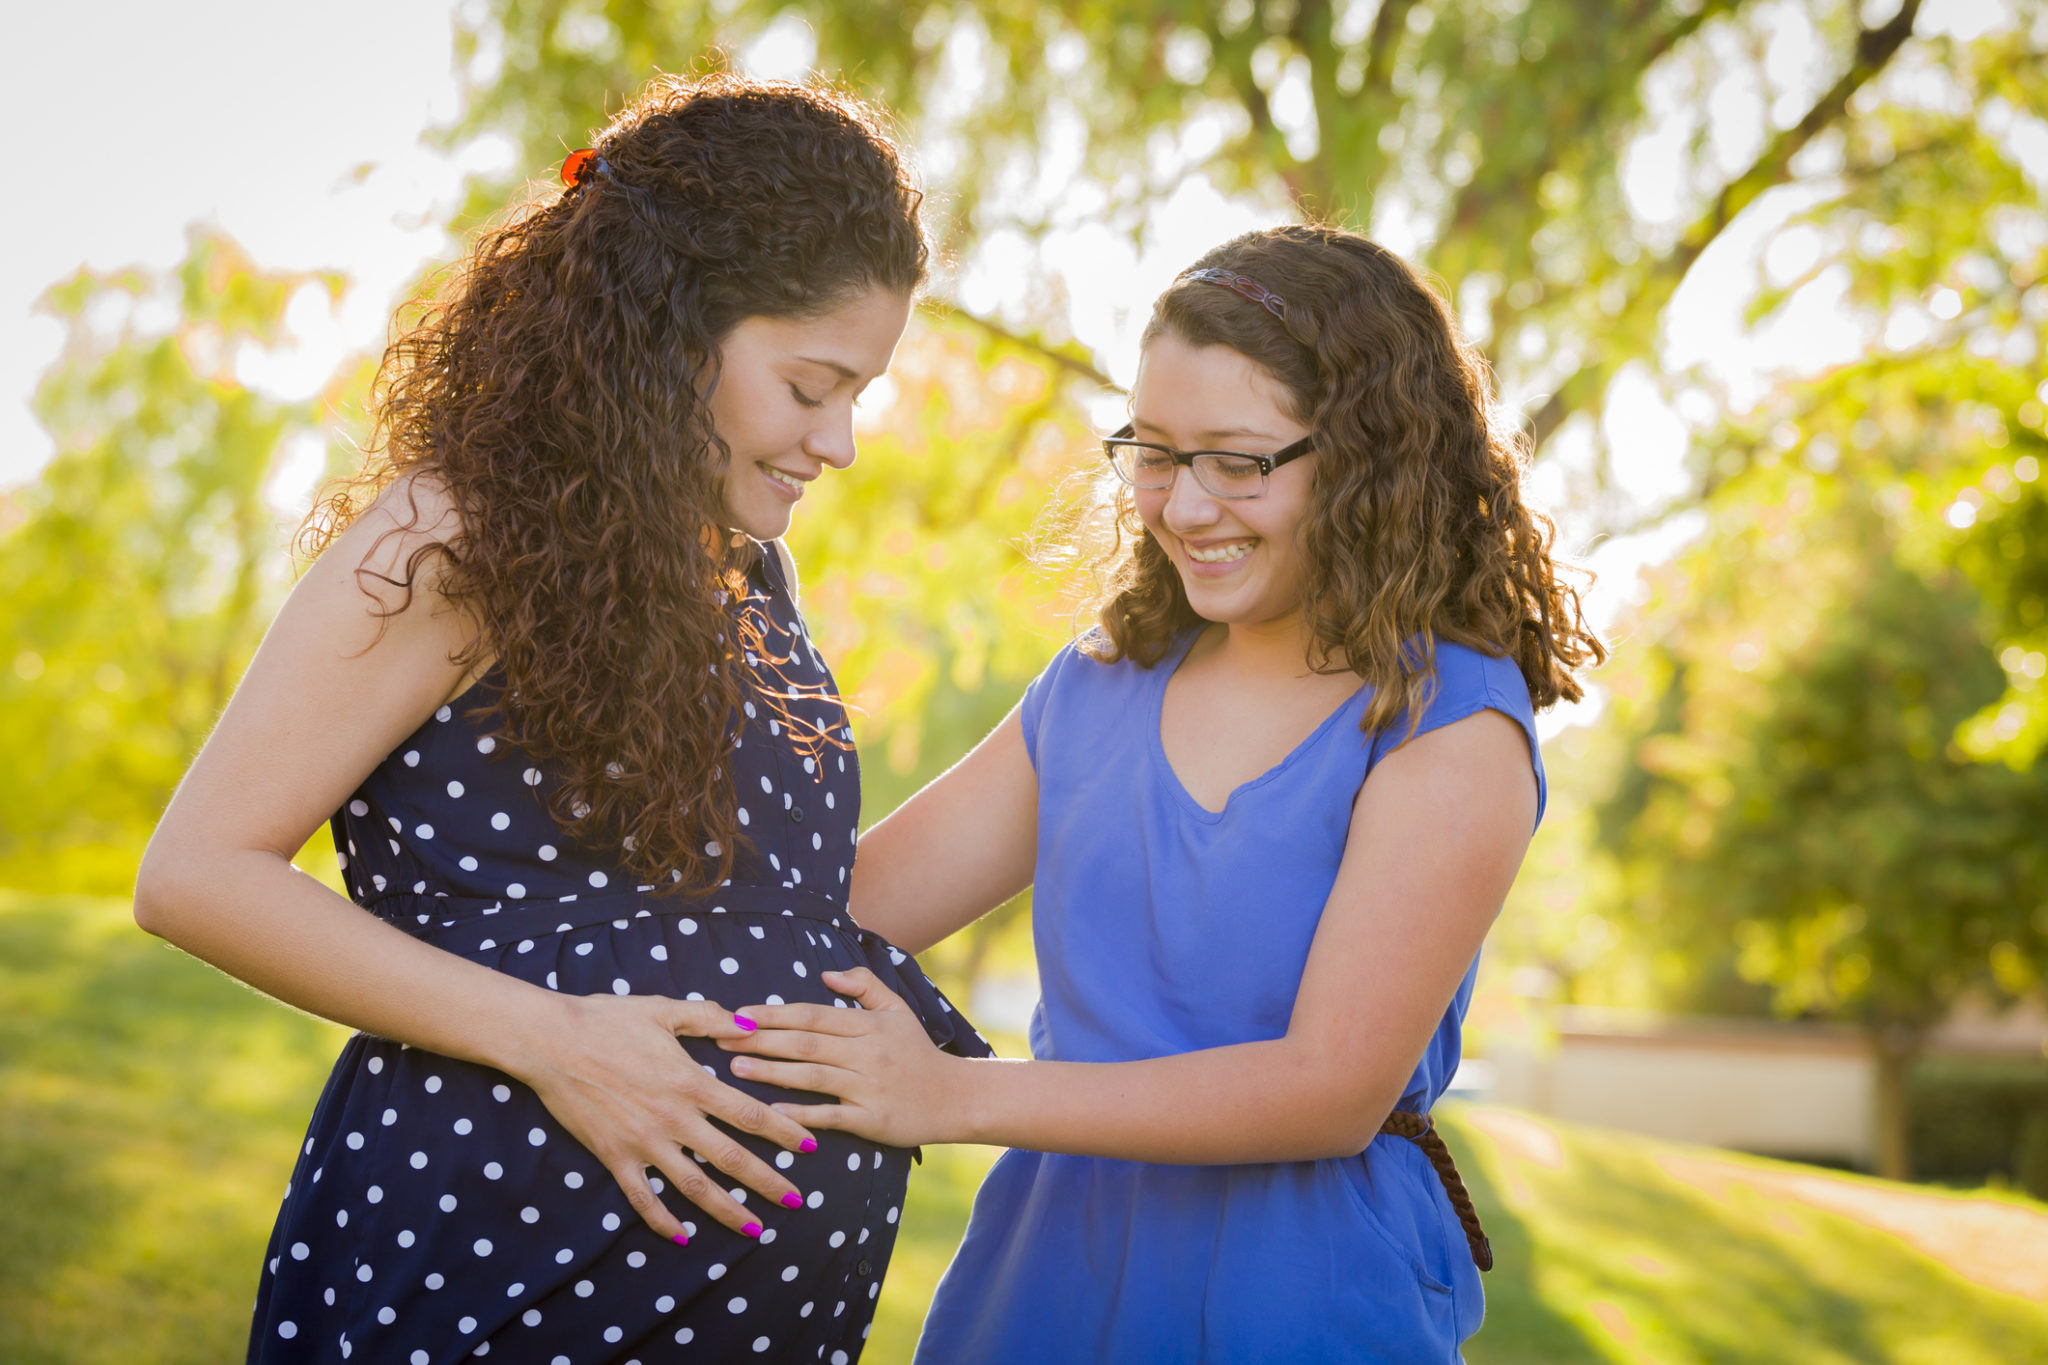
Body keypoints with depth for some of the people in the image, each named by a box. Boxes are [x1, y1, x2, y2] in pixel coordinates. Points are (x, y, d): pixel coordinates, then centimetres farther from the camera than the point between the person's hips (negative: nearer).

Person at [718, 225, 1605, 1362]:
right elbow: (835, 908, 6)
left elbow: (1334, 1089, -19)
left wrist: (960, 1097, -22)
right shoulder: (1100, 684, 4)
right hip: (1048, 1259, 5)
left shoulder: (1449, 729, -13)